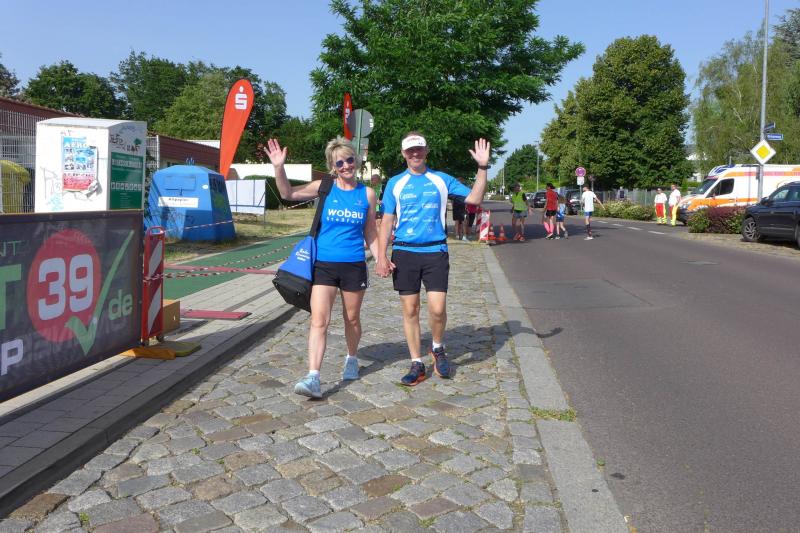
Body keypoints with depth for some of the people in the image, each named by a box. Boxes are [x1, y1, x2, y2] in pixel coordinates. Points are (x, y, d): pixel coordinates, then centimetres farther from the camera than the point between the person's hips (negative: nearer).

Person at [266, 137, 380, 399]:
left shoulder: (367, 194, 3)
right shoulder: (325, 188, -1)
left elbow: (370, 233, 10)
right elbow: (288, 193, -6)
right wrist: (279, 167, -20)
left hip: (354, 266, 1)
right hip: (324, 265, -1)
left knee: (352, 319, 15)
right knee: (319, 321, -10)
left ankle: (352, 360, 39)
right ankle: (313, 378, -12)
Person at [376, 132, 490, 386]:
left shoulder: (441, 180, 7)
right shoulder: (395, 183, 6)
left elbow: (474, 198, 4)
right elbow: (386, 222, 5)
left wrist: (482, 167, -5)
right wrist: (381, 257, -3)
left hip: (435, 252, 0)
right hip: (404, 253, 1)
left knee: (437, 308, -10)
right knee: (410, 310, 4)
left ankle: (438, 348, 20)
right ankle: (417, 364, 16)